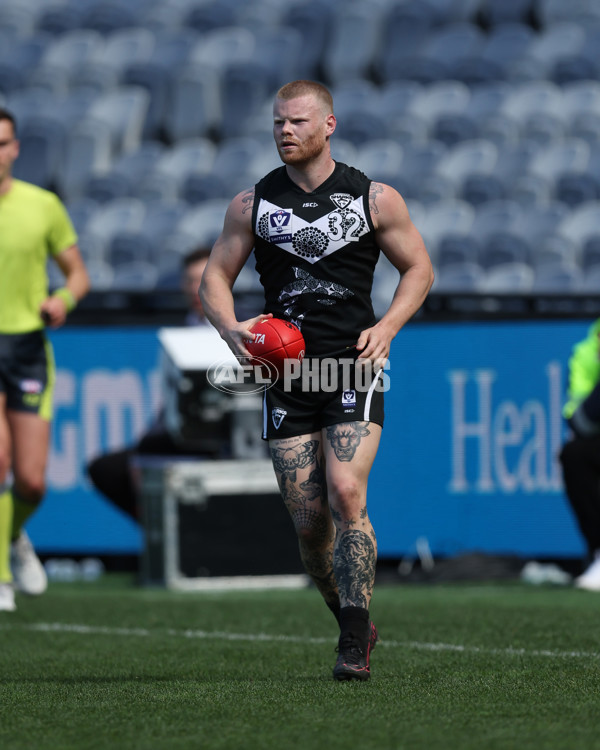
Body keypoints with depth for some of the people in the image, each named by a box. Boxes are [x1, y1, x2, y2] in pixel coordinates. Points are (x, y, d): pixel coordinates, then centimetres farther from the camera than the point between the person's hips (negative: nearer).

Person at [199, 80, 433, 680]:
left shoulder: (374, 199, 2)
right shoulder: (252, 204, 7)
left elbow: (418, 268, 11)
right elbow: (215, 276, 13)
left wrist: (387, 327, -5)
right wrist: (230, 327, -7)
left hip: (352, 369, -3)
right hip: (285, 372, 3)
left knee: (346, 494, -20)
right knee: (308, 520, 0)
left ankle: (355, 643, -14)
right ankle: (354, 625, 22)